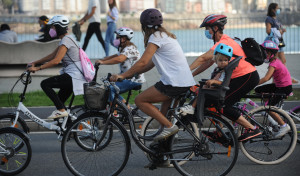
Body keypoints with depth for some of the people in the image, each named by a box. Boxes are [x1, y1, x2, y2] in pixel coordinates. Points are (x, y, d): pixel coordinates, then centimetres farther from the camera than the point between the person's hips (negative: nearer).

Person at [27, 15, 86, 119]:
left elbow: (56, 61, -23)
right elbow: (52, 56, 21)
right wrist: (35, 62, 14)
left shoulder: (66, 41, -14)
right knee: (59, 100, 13)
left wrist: (37, 68, -21)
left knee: (45, 84, -15)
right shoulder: (64, 40, 18)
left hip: (73, 76, -10)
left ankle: (61, 110, -16)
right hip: (72, 76, 10)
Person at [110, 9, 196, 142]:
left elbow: (143, 62, -16)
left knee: (140, 100, -3)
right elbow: (151, 64, 24)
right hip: (186, 82, 10)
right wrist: (131, 73, 21)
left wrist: (123, 75, -12)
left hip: (174, 83, -10)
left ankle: (169, 126, -8)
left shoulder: (156, 37, -8)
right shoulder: (165, 35, 22)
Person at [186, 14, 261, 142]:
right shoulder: (221, 42, 14)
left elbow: (203, 58, -26)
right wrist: (191, 75, 10)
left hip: (247, 77, -10)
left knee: (222, 106, -14)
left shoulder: (224, 43, -18)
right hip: (240, 77, 10)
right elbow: (208, 62, 16)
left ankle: (252, 129, -11)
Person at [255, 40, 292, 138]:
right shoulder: (275, 61, 7)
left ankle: (284, 126, -6)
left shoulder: (273, 63, -21)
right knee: (258, 90, 6)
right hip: (278, 85, 10)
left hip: (285, 88, -10)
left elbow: (266, 78, -31)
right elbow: (269, 77, 13)